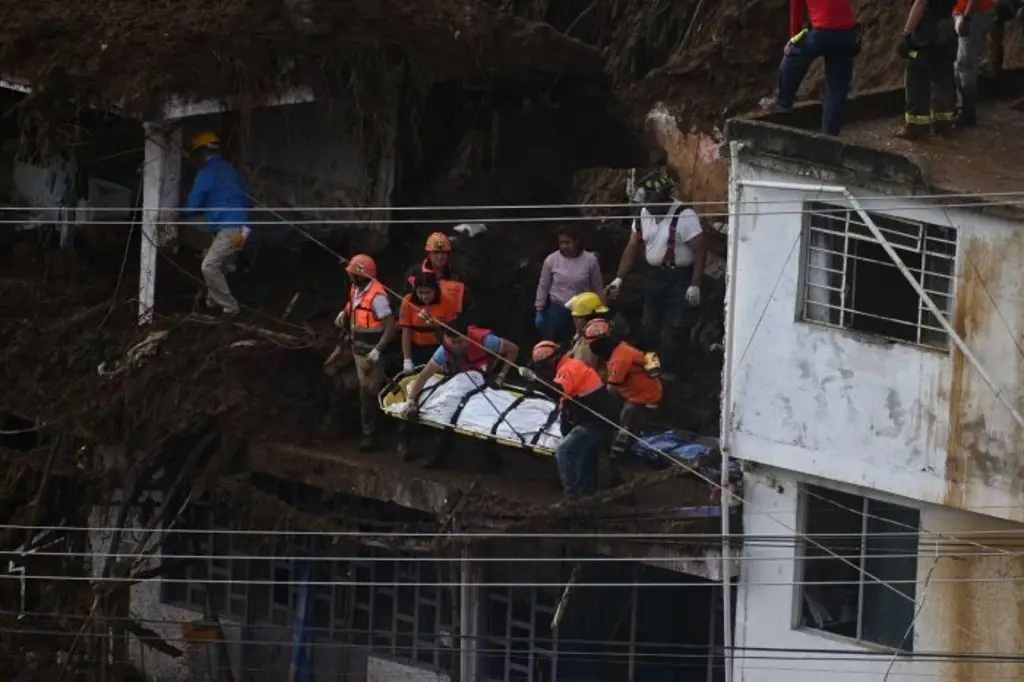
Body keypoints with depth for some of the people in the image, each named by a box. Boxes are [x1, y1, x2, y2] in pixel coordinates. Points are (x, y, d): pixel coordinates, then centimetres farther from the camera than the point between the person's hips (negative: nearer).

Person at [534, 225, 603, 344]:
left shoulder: (590, 260, -9)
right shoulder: (551, 259, -6)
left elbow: (598, 289, 2)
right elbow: (543, 287, 6)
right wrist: (539, 311, 6)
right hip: (557, 310, 1)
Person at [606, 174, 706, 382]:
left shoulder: (684, 216, -21)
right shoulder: (644, 214, 1)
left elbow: (700, 251, -20)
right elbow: (633, 247, 9)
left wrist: (695, 285, -22)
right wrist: (619, 278, 5)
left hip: (679, 279, -7)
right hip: (654, 276, 7)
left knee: (675, 330, -5)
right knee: (651, 328, 15)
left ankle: (670, 375, 3)